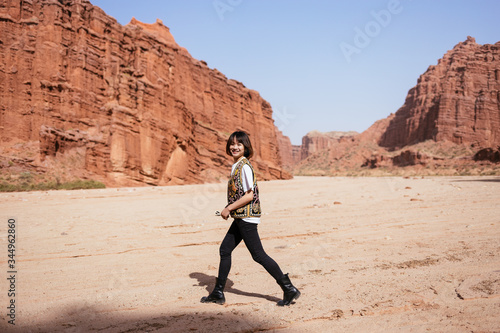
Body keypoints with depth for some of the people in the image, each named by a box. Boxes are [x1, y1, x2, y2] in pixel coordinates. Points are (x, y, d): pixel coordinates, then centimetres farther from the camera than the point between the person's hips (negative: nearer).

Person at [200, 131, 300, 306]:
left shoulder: (244, 166, -15)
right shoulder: (236, 166, 13)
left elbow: (249, 195, -19)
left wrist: (228, 209, -13)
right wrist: (229, 209, 11)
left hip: (247, 216, -10)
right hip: (241, 217, 10)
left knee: (258, 255, -6)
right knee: (225, 250, 13)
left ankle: (289, 289, 1)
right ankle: (218, 293, 23)